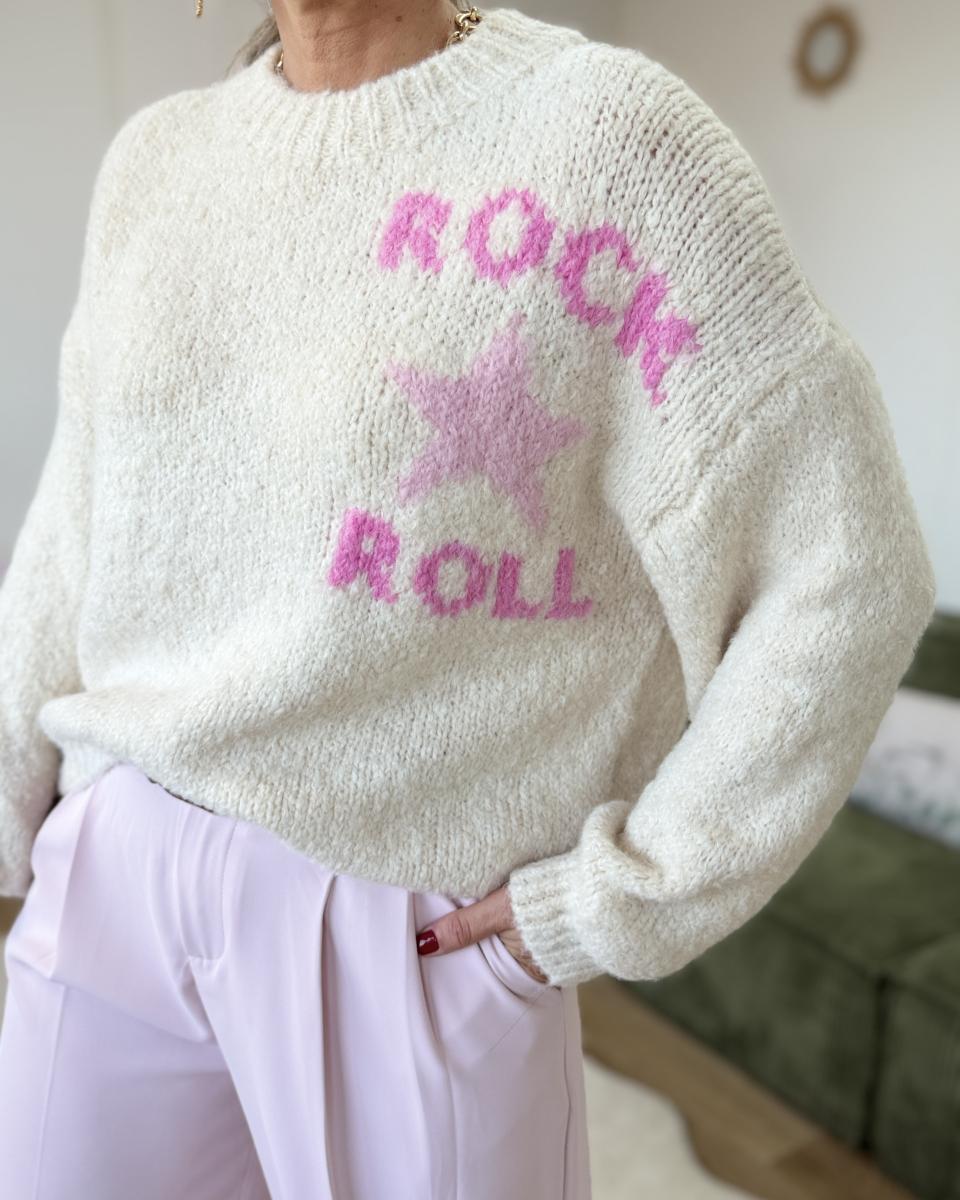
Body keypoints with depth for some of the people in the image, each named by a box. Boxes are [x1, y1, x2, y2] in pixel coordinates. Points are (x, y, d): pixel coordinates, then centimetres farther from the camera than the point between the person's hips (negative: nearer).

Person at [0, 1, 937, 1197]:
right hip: (113, 872, 6)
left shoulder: (603, 124, -11)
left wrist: (619, 901, -11)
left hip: (413, 917, -5)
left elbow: (849, 569, -13)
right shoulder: (153, 156, 7)